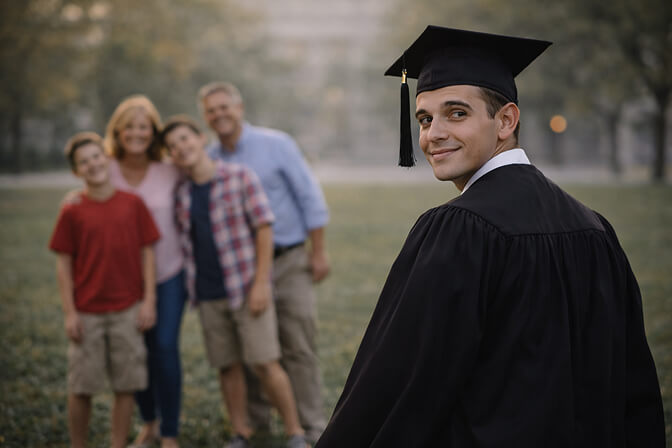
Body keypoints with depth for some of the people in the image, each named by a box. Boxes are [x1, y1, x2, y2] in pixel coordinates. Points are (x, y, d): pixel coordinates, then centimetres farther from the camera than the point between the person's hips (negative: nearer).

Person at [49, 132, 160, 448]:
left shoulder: (132, 204, 1)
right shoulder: (72, 212, -3)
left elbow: (147, 253, 4)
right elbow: (63, 263, -1)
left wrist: (149, 300, -1)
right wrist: (69, 312, -5)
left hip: (128, 311, 1)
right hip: (87, 312, -1)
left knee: (126, 386, 5)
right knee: (81, 387, 4)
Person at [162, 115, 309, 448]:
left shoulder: (240, 177, -5)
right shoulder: (182, 194, 8)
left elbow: (264, 228, -7)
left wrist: (261, 283, -12)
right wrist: (190, 286, 7)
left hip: (246, 289, -4)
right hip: (208, 295, 4)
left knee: (265, 364, -7)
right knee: (227, 367, 9)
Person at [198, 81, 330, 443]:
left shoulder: (276, 144, -3)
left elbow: (310, 198, -2)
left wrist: (318, 251, -5)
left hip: (289, 262, -3)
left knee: (299, 347, -3)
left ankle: (313, 426, 4)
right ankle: (254, 423, 20)